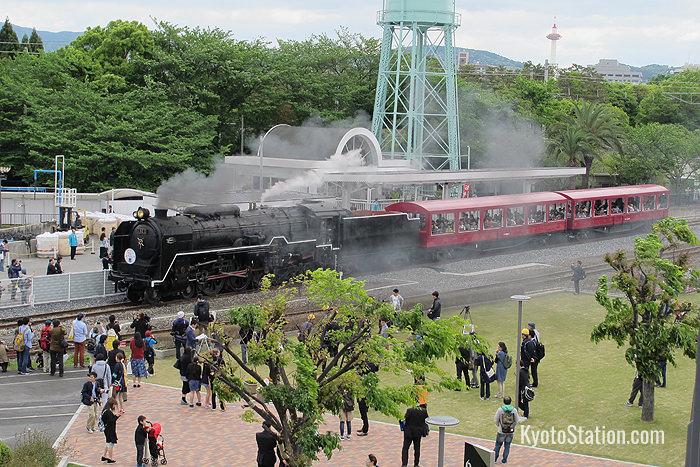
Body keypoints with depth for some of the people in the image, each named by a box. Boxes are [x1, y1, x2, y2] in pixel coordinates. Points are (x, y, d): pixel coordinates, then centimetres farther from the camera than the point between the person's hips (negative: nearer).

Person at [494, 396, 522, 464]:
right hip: (511, 431, 1)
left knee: (498, 445, 14)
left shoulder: (500, 409, -12)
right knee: (507, 446, 13)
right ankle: (504, 460, 16)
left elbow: (496, 420, -5)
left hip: (501, 431, -1)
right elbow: (517, 420, -1)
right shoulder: (514, 410, -7)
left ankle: (494, 458, 19)